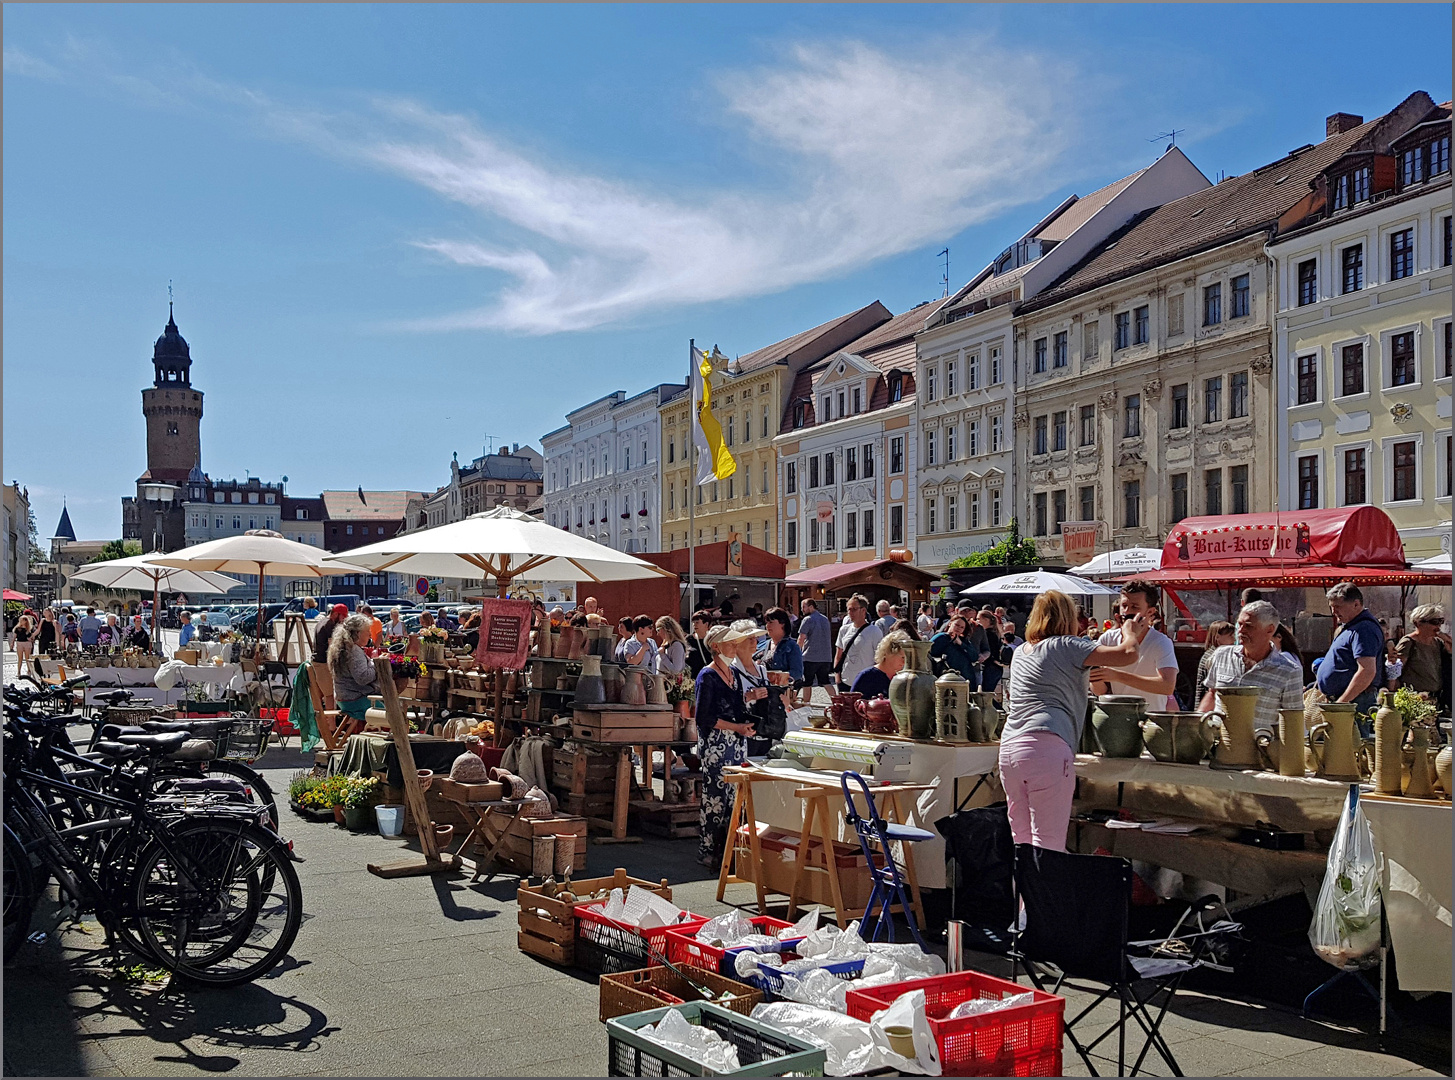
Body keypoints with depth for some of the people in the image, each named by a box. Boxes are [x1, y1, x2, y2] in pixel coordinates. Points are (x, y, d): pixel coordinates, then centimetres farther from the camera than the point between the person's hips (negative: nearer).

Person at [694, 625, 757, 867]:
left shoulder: (734, 674, 15)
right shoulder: (707, 676, -8)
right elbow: (704, 717, -14)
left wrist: (747, 724, 5)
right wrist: (737, 727, -15)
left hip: (736, 743, 7)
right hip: (715, 744, -7)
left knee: (735, 795, 6)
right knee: (716, 797, -5)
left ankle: (729, 848, 13)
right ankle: (709, 850, 4)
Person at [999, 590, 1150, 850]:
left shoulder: (1020, 653, 24)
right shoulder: (1066, 646, 2)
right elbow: (1128, 654, -4)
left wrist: (1092, 673, 44)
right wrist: (1130, 634, 18)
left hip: (1009, 748, 7)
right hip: (1048, 747, -7)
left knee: (1022, 841, 10)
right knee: (1049, 845, -7)